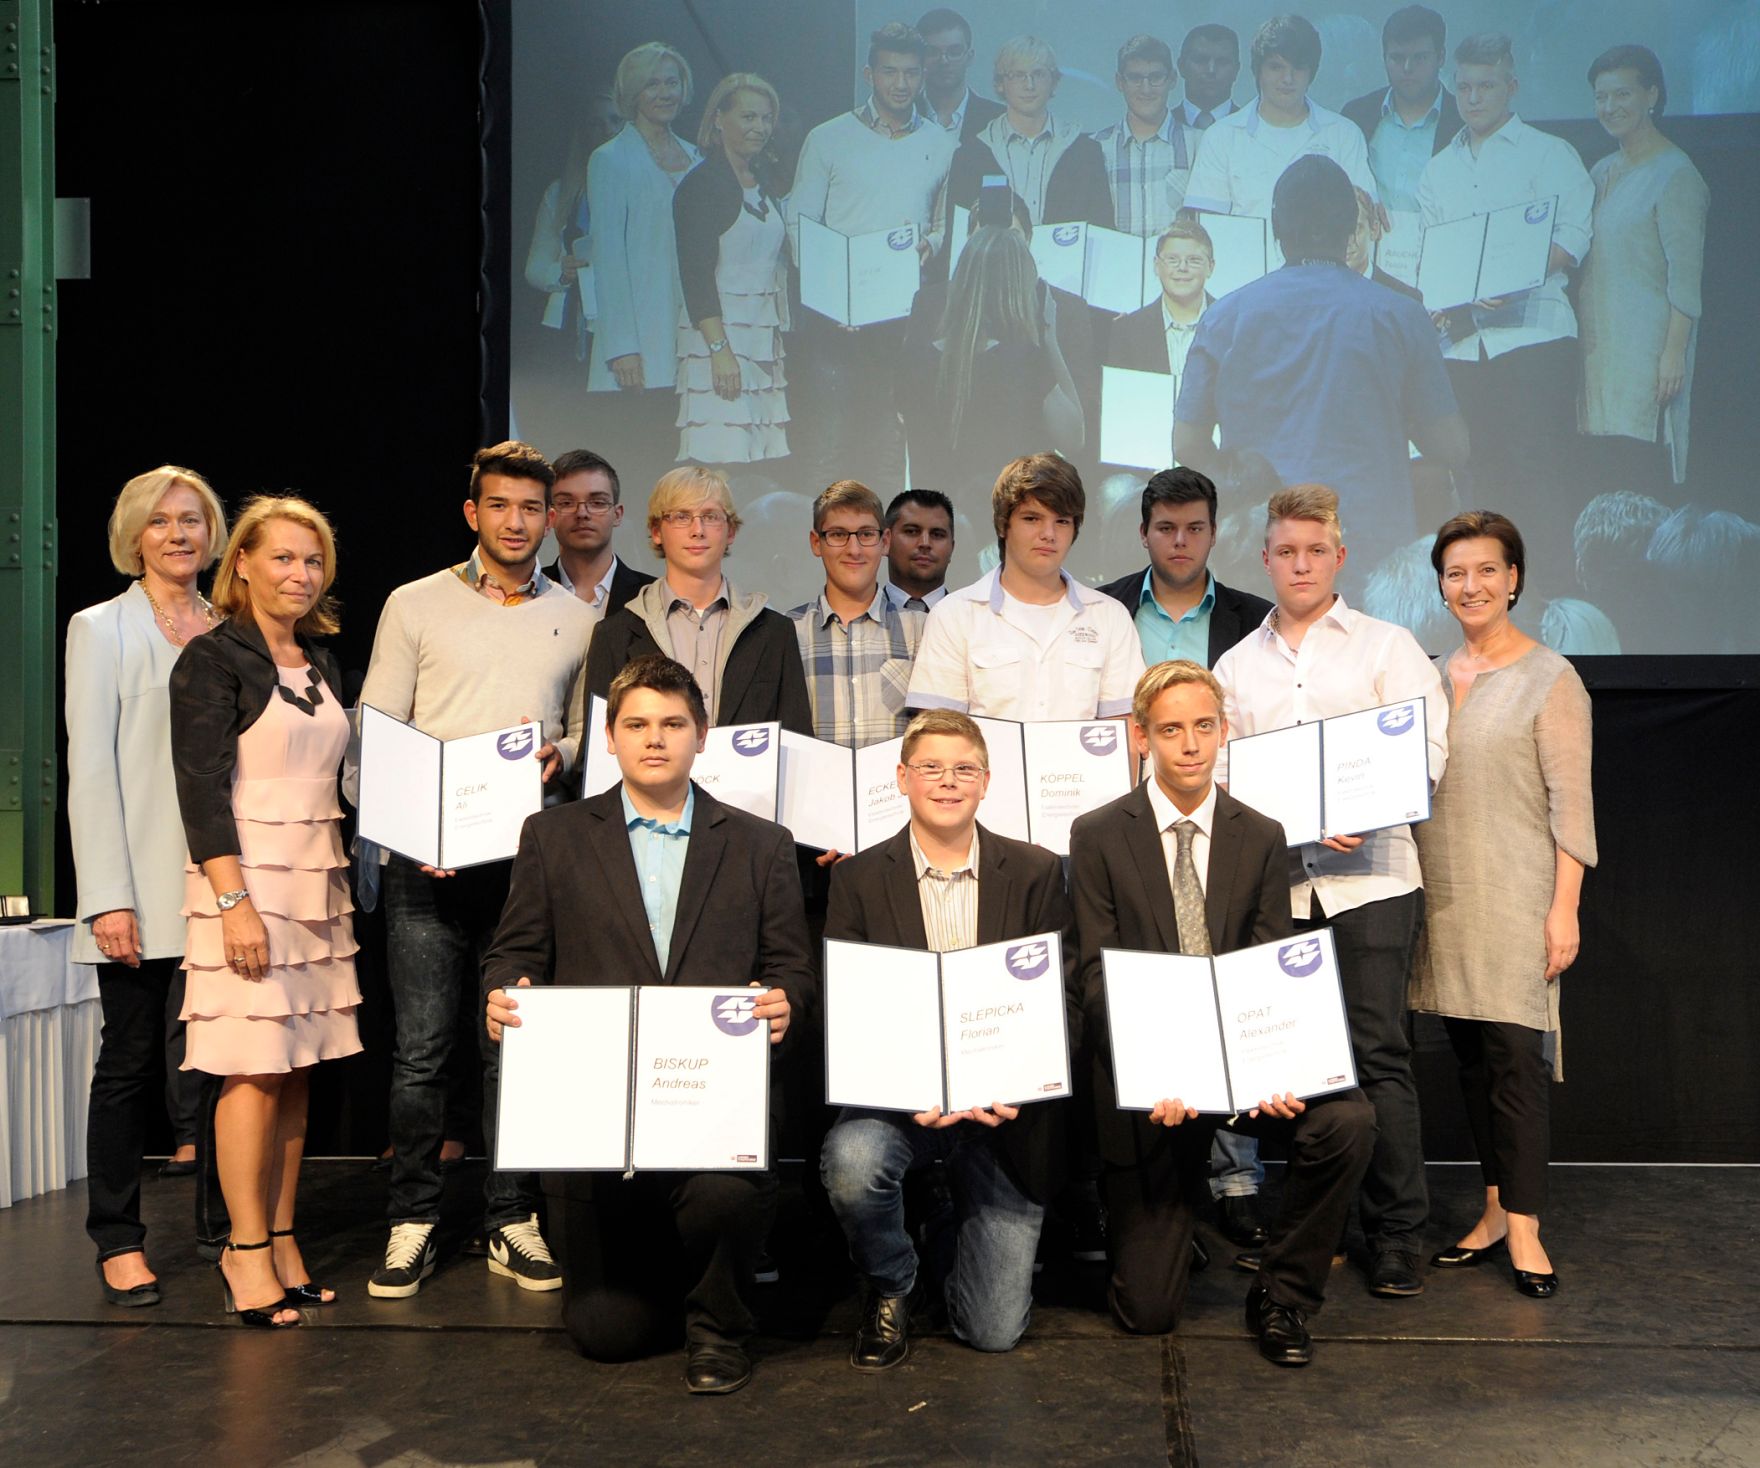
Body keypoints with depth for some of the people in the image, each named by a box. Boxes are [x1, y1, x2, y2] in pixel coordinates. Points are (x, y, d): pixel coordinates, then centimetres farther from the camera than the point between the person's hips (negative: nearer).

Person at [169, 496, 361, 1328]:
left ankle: (281, 1241, 16)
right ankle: (247, 1254, 6)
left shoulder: (322, 665, 16)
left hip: (316, 883, 6)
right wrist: (235, 901, -18)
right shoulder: (213, 658, -4)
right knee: (255, 1069, -5)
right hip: (247, 879, -6)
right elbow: (201, 790, -11)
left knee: (297, 1069, 7)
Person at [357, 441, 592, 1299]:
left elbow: (588, 729, 17)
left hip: (531, 858, 2)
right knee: (422, 1049, 0)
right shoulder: (416, 605, 5)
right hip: (429, 861, -2)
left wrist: (561, 754, -6)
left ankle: (512, 1221, 17)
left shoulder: (575, 619, 12)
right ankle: (413, 1223, 14)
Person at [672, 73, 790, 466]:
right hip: (719, 334, -7)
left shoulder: (765, 182, 17)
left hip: (766, 343, 7)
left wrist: (784, 341, 16)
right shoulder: (701, 184, -6)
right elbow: (696, 274, -13)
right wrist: (719, 349, -21)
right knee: (724, 455, -14)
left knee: (765, 460, 2)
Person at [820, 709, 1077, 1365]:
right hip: (897, 1092, 0)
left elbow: (1066, 1002, -1)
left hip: (1005, 1111, 0)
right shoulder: (858, 878, 0)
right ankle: (890, 1286, 0)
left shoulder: (1037, 873, 2)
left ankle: (959, 1228, 34)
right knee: (851, 1161, -35)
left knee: (994, 1331, -2)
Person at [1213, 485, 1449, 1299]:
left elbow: (1425, 752, -2)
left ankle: (1397, 1234, 7)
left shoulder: (1388, 646, 7)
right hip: (1273, 879, 3)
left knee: (1378, 1055, -4)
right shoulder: (1236, 665, 17)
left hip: (1368, 877, -3)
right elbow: (1215, 770, 15)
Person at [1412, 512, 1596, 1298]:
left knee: (1515, 1055, -5)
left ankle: (1524, 1226, 5)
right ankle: (1495, 1210, 20)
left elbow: (1572, 804, -8)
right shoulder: (1433, 675, 11)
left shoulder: (1549, 678, -5)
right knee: (1470, 1055, 10)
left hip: (1515, 899, -5)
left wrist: (1564, 908, -14)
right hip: (1443, 895, 5)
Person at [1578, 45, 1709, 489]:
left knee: (1641, 473, -10)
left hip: (1647, 343, -7)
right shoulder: (1601, 172, 17)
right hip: (1599, 342, 7)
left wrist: (1674, 353, -18)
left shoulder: (1674, 174, -5)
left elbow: (1685, 274, -11)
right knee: (1604, 467, 3)